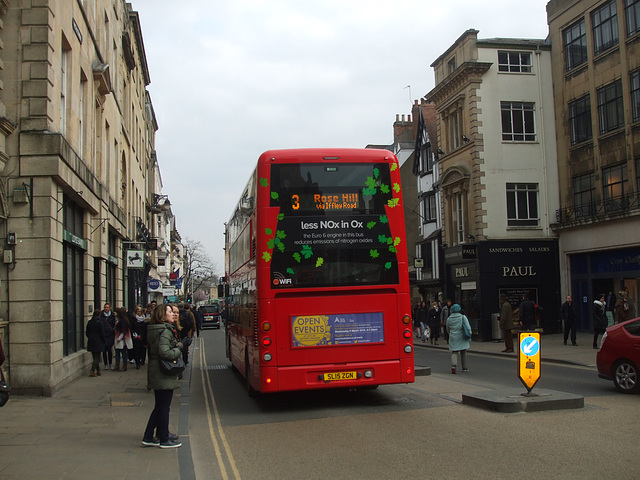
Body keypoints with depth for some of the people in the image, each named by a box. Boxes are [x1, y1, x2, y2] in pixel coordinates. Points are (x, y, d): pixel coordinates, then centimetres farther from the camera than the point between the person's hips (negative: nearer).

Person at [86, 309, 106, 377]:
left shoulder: (89, 322, 4)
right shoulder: (99, 322, -14)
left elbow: (87, 333, 10)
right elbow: (102, 334, -12)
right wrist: (104, 341, 1)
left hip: (91, 342, 6)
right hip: (98, 343, -6)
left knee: (95, 357, 15)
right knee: (97, 358, -1)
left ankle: (98, 371, 21)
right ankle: (92, 372, -9)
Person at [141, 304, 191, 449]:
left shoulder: (155, 330, 12)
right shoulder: (165, 331, -17)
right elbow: (164, 352, -27)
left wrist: (180, 345, 6)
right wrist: (179, 350, -13)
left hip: (155, 372, 9)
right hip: (164, 374, -9)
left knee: (159, 406, 18)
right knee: (164, 407, 2)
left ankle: (148, 437, 21)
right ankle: (164, 440, 12)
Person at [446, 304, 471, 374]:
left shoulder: (449, 319, 2)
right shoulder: (463, 317, -6)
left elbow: (448, 329, 14)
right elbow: (468, 328, -8)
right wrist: (468, 336, 1)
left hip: (453, 338, 1)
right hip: (462, 338, -1)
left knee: (454, 352, 4)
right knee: (463, 352, 13)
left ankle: (453, 365, -21)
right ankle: (464, 368, 20)